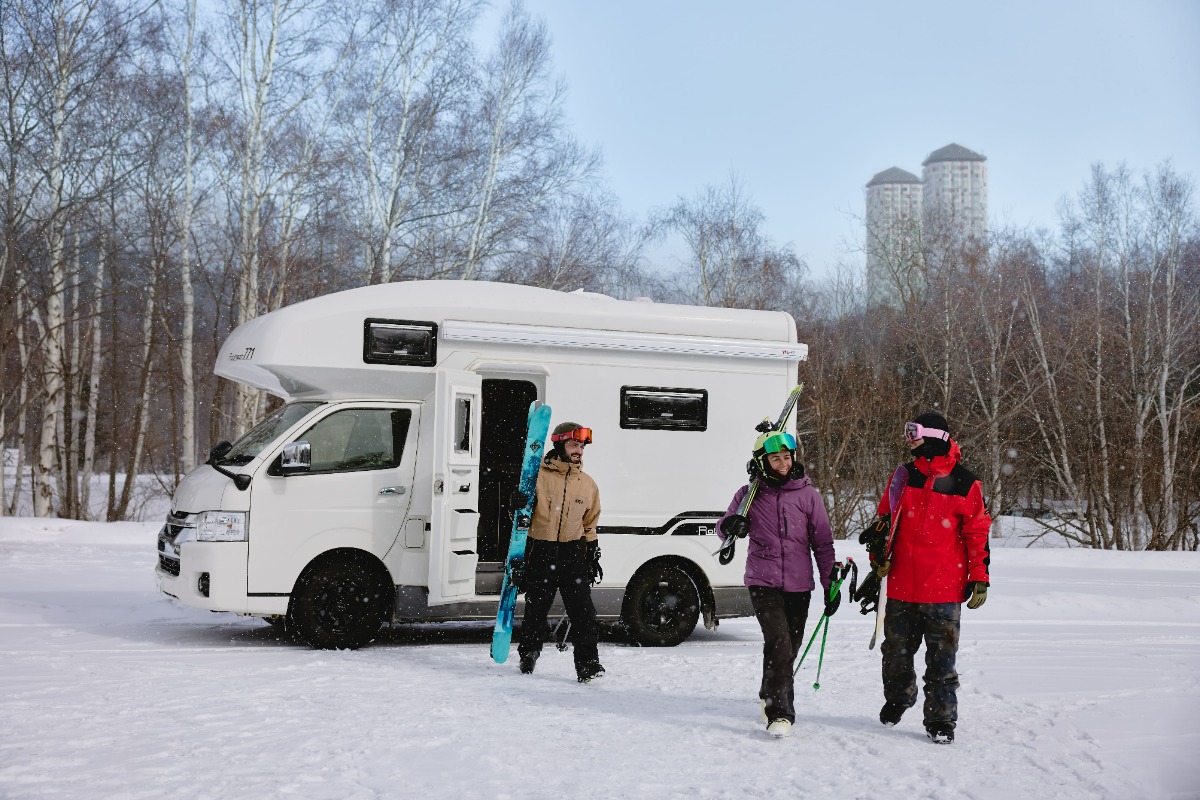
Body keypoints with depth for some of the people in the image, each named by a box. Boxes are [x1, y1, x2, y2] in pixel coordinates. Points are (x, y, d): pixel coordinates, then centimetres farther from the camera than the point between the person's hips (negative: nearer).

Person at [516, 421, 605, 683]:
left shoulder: (588, 484, 11)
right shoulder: (539, 475, -2)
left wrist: (593, 556, 16)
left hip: (573, 553, 2)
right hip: (541, 552, -2)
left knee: (582, 609, -8)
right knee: (536, 607, 8)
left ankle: (588, 663, -6)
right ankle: (528, 656, 29)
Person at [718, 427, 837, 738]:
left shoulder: (808, 494, 3)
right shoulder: (749, 494, 3)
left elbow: (823, 541, 7)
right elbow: (724, 526, 14)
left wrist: (830, 583, 5)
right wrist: (730, 526, -12)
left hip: (799, 584, 2)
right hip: (763, 581, -2)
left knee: (790, 647, 10)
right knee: (778, 641, -18)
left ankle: (770, 698, 35)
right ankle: (778, 712, -13)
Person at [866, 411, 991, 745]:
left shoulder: (965, 484, -3)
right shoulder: (903, 476, 6)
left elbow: (977, 533, 1)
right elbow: (885, 519, 16)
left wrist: (979, 578, -1)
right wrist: (879, 557, 7)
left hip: (944, 589, -4)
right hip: (902, 585, 4)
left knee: (941, 658, 0)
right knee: (896, 651, 15)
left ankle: (941, 719, 8)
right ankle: (898, 698, 38)